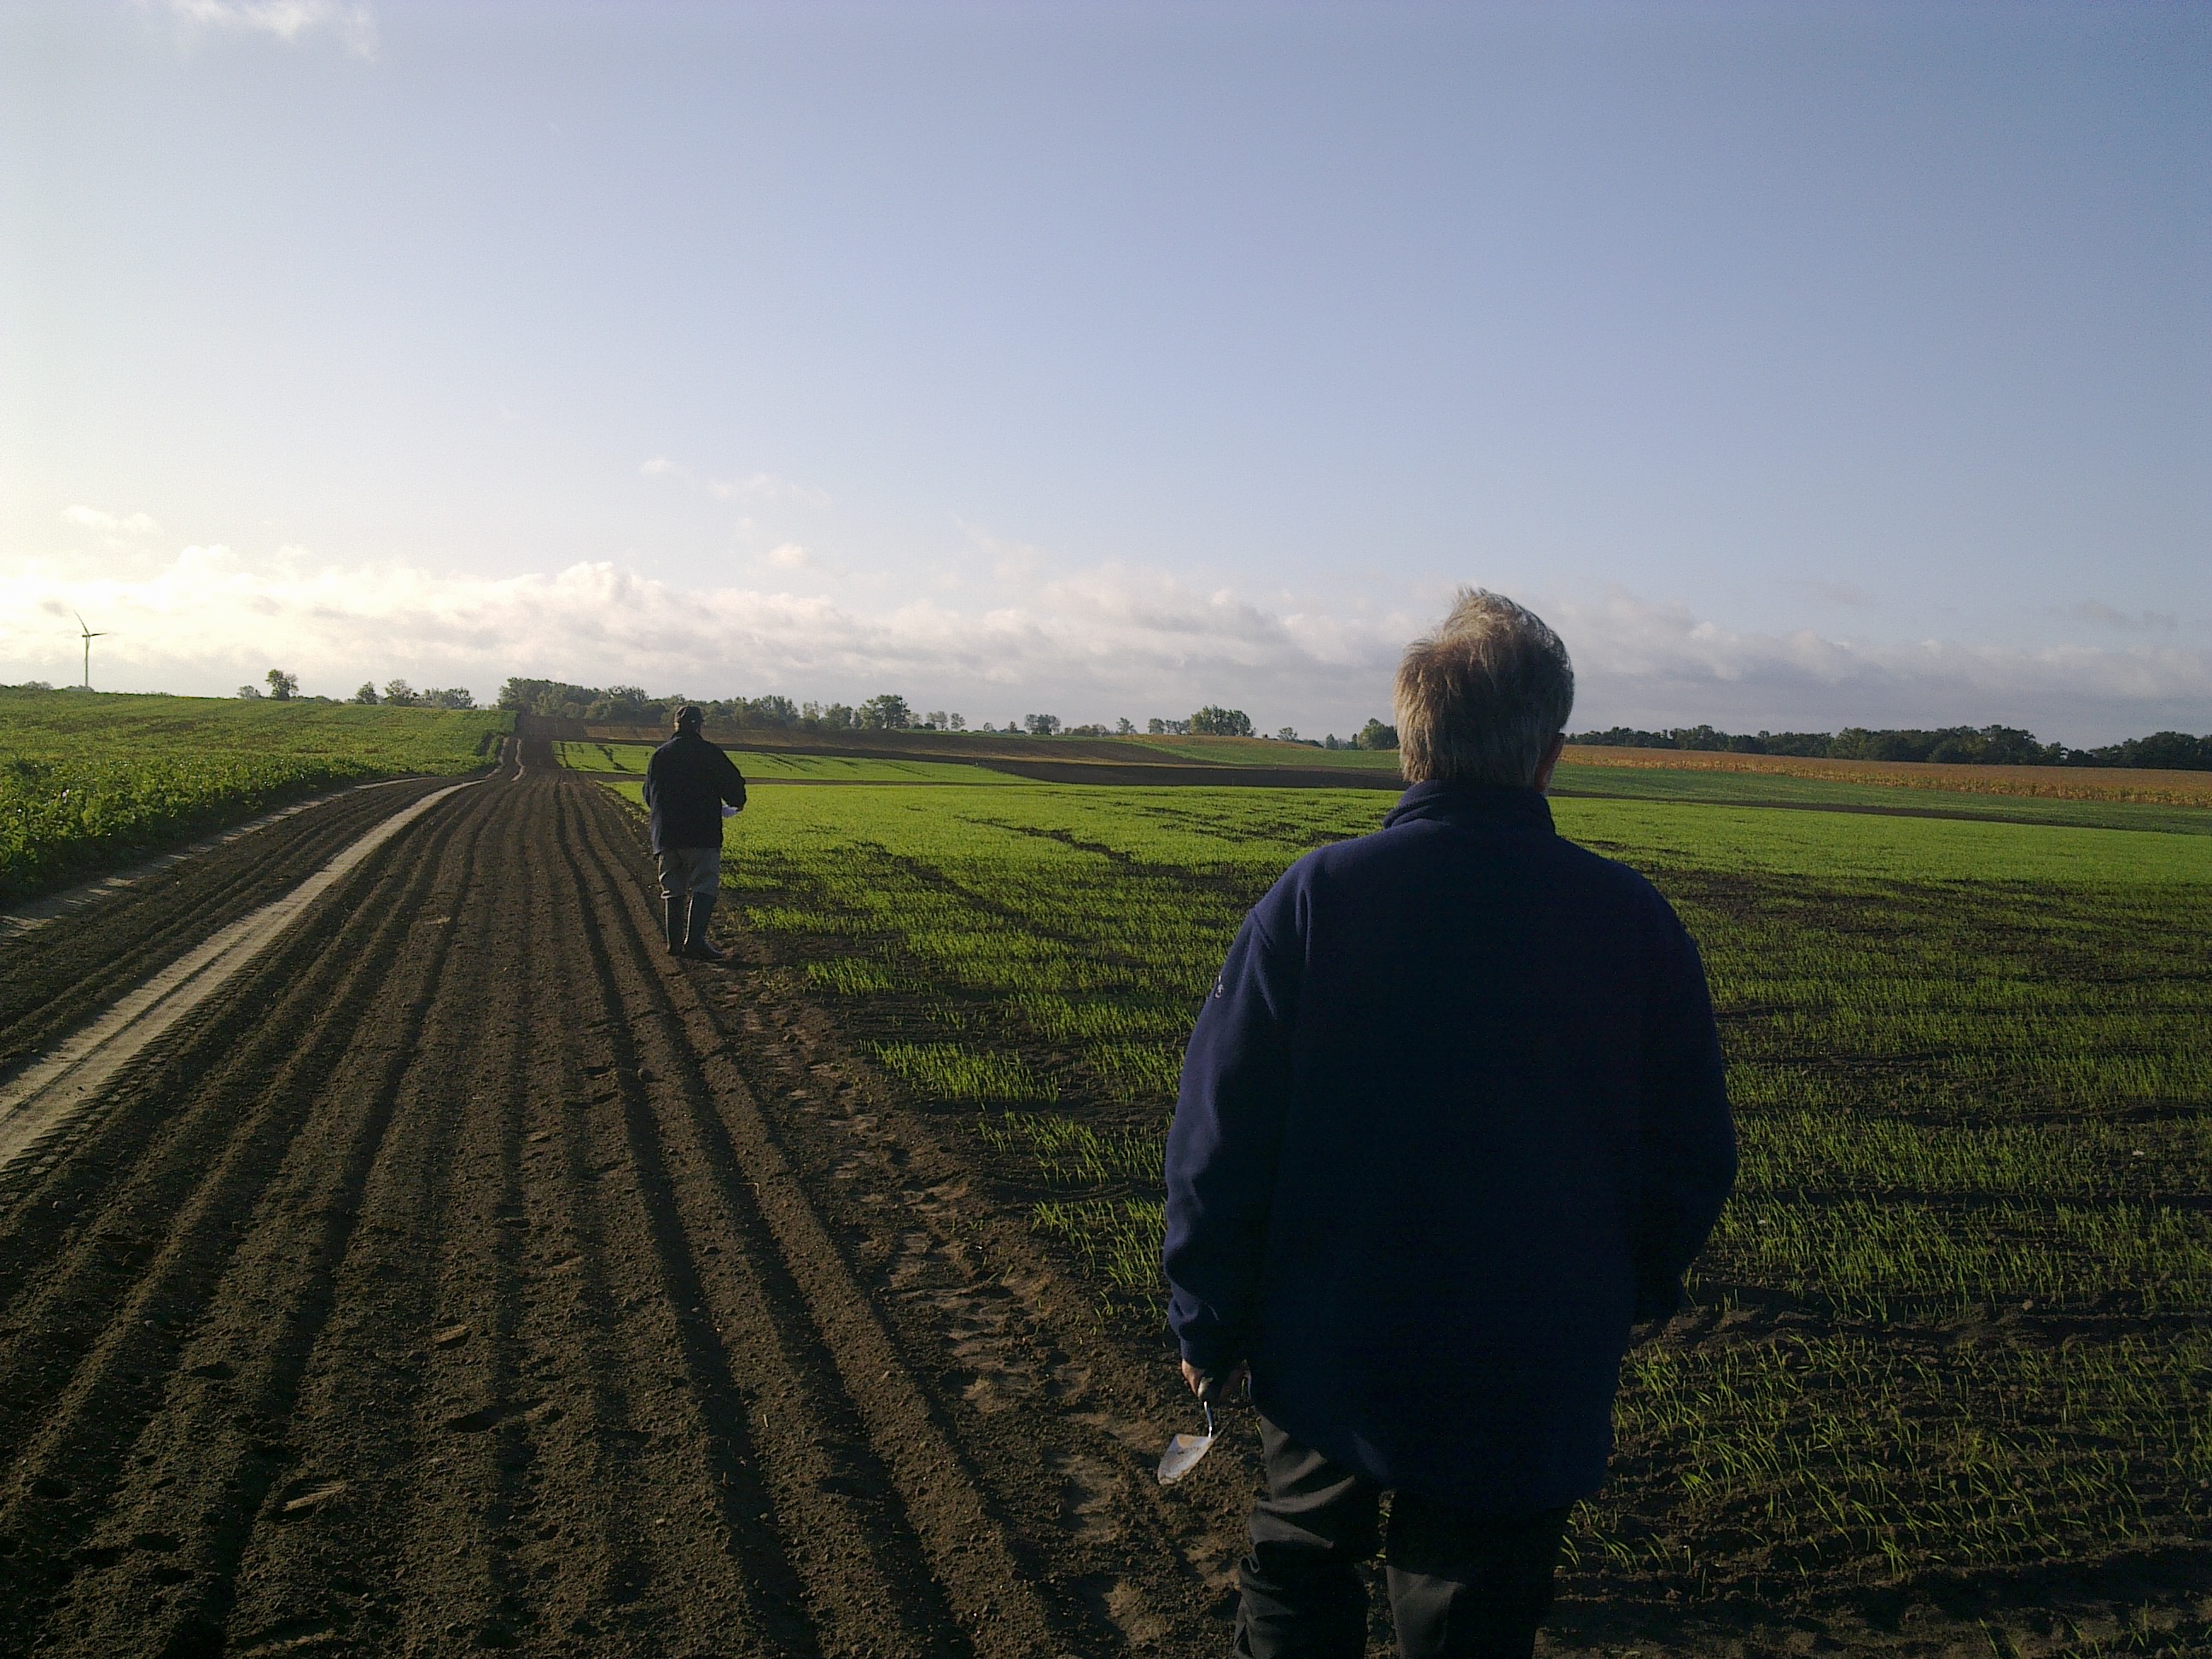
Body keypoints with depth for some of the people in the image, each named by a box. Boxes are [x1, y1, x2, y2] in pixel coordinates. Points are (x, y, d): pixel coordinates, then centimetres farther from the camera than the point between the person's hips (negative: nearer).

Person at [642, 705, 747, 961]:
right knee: (704, 884, -6)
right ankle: (695, 939, -19)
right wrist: (737, 804, 18)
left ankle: (674, 941, 10)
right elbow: (733, 783, -3)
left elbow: (649, 795, 18)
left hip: (665, 833, 5)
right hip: (701, 834, -5)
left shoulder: (660, 754, 12)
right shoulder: (708, 753, -4)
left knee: (672, 888, 11)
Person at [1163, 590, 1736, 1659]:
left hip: (1324, 1358, 0)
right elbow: (1694, 1161, 1)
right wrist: (1633, 1295, 19)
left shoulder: (1315, 898, -15)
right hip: (1534, 1390, 1)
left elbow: (1220, 1134, -12)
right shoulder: (1635, 923, -9)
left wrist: (1208, 1325, 2)